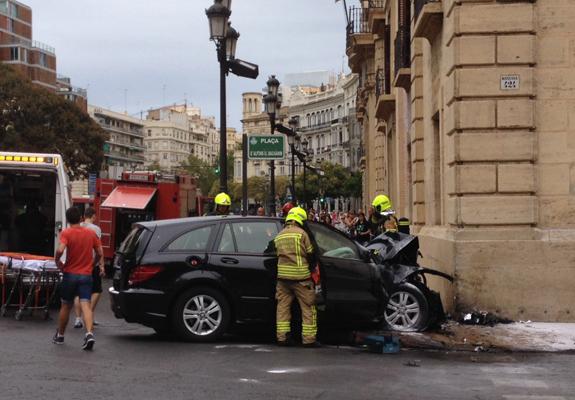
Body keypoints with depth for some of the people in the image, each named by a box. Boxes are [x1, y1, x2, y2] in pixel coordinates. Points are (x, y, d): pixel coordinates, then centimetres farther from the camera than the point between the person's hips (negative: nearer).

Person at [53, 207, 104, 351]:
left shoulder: (66, 233, -7)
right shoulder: (91, 233, 5)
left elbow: (60, 250, -24)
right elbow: (100, 253, 9)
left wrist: (58, 262, -5)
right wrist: (101, 265, 27)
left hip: (70, 274, -1)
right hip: (86, 274, 1)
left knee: (66, 305, 14)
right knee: (86, 305, -8)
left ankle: (59, 335, 27)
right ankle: (89, 334, -28)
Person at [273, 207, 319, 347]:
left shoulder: (278, 236, 15)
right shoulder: (301, 233, -4)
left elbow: (277, 255, 15)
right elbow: (310, 254, -1)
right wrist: (311, 266, 17)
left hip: (282, 274, 5)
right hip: (300, 275, -5)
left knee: (283, 305, 10)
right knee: (308, 307, 2)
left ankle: (282, 336, 7)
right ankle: (309, 338, 1)